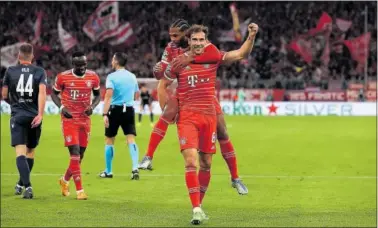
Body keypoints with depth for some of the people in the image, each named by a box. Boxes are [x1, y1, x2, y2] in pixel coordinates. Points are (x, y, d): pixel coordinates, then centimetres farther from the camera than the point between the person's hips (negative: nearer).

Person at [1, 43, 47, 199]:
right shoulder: (40, 72, 4)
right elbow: (42, 92, -12)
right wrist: (40, 114, -17)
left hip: (17, 116, -1)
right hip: (34, 116, 2)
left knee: (20, 152, -9)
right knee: (30, 152, 18)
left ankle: (27, 186, -26)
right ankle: (22, 184, 29)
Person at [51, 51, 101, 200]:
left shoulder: (93, 77, -1)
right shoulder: (63, 77, -8)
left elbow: (97, 95, 14)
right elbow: (54, 94, 6)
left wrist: (92, 106, -7)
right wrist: (61, 107, -12)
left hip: (85, 119, 4)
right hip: (69, 119, -4)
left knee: (80, 154, 9)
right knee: (75, 153, -13)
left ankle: (65, 180, 34)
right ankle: (79, 190, -12)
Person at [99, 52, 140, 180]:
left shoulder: (112, 77, -8)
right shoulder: (132, 77, 9)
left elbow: (108, 96, -18)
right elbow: (136, 95, 21)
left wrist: (105, 114, -22)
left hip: (115, 109, -4)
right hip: (129, 110, 4)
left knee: (109, 140, 10)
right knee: (131, 139, -2)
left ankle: (108, 171, 17)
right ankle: (135, 168, -20)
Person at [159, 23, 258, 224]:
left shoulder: (213, 57, 4)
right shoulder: (179, 62, 1)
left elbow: (241, 54, -1)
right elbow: (162, 85, 11)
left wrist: (251, 36, -17)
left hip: (209, 117, 3)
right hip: (187, 117, -3)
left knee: (206, 163, 8)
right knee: (191, 161, -16)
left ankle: (199, 205, 23)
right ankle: (196, 209, -18)